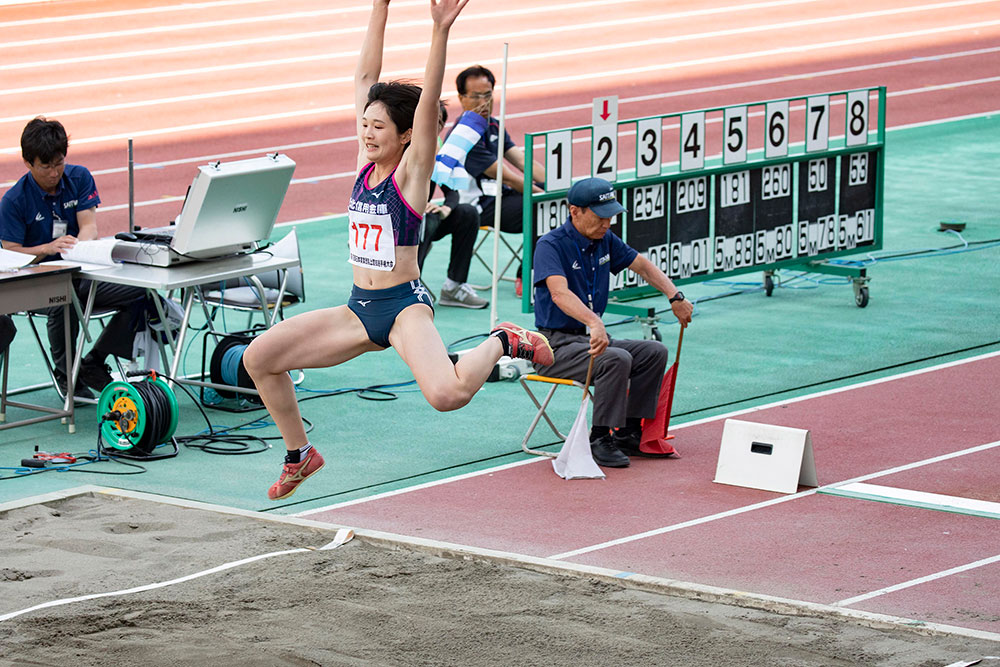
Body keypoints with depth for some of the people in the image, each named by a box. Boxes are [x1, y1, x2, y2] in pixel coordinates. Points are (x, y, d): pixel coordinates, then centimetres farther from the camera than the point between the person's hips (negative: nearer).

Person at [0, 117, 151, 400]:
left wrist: (77, 245, -29)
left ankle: (93, 365, -4)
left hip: (81, 273, 4)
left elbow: (89, 226, -4)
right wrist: (49, 248, -29)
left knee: (140, 292, -21)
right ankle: (67, 376, -13)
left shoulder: (79, 178, 3)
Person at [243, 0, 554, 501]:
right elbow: (366, 76, 5)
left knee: (447, 394, -32)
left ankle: (502, 342, 1)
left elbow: (428, 102, -22)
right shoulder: (366, 163, 6)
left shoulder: (411, 171, -9)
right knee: (259, 357, -1)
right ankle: (299, 455, 17)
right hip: (360, 309, 7)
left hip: (404, 306, -7)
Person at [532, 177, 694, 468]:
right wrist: (595, 323, -52)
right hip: (557, 344, -8)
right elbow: (560, 294, -36)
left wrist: (676, 297, 5)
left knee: (654, 352, -4)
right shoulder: (550, 246, -19)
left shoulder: (605, 240, 6)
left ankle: (628, 435, 0)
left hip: (591, 338, 8)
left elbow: (643, 265, 19)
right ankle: (600, 441, -21)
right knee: (617, 359, -30)